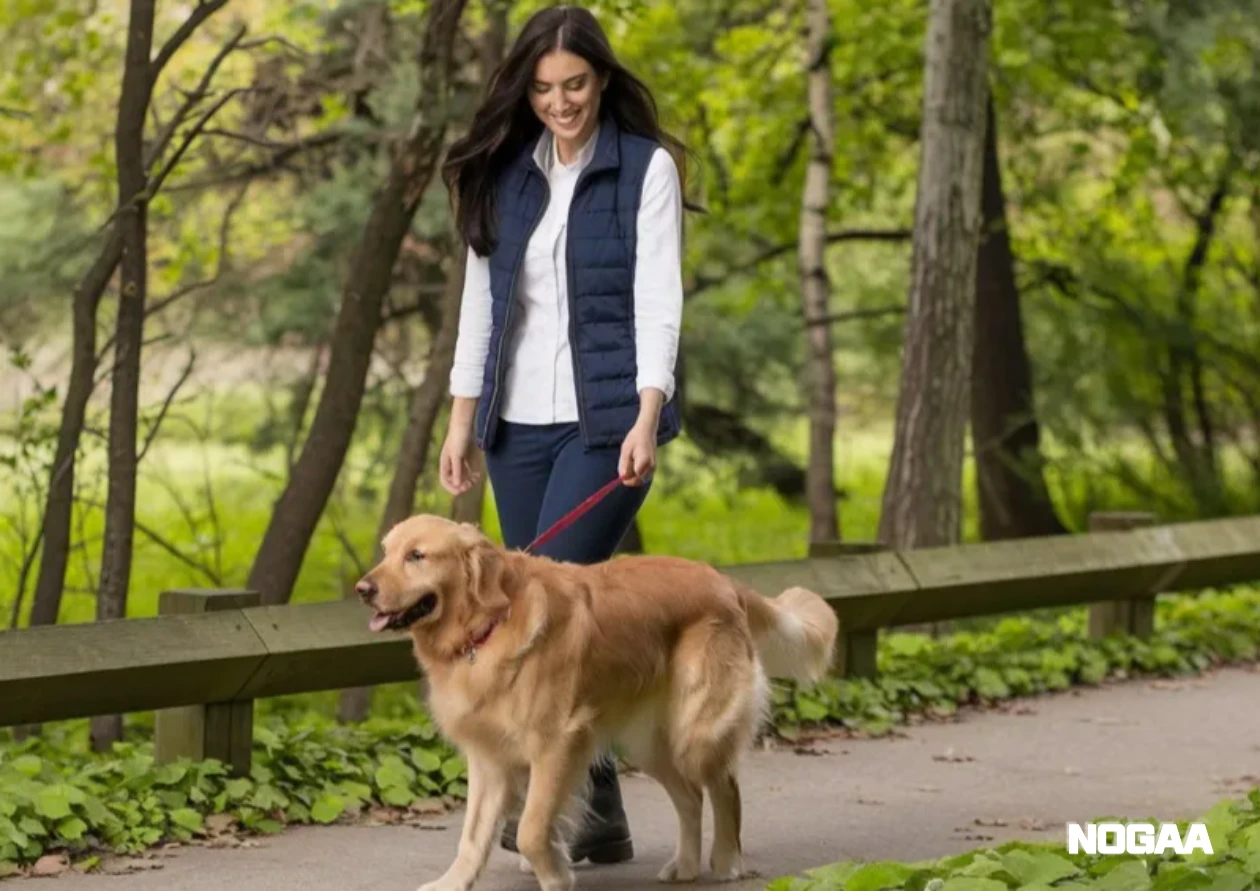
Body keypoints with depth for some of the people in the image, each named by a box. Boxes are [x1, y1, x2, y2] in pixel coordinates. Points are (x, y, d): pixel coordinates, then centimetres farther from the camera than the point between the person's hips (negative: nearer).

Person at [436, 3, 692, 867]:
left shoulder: (647, 169, -2)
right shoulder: (505, 174, 11)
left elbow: (658, 300, -9)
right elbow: (482, 299, 14)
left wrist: (648, 417, -20)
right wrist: (462, 421, 10)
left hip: (606, 419, -5)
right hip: (520, 424, 5)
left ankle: (585, 805, -12)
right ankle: (591, 811, 14)